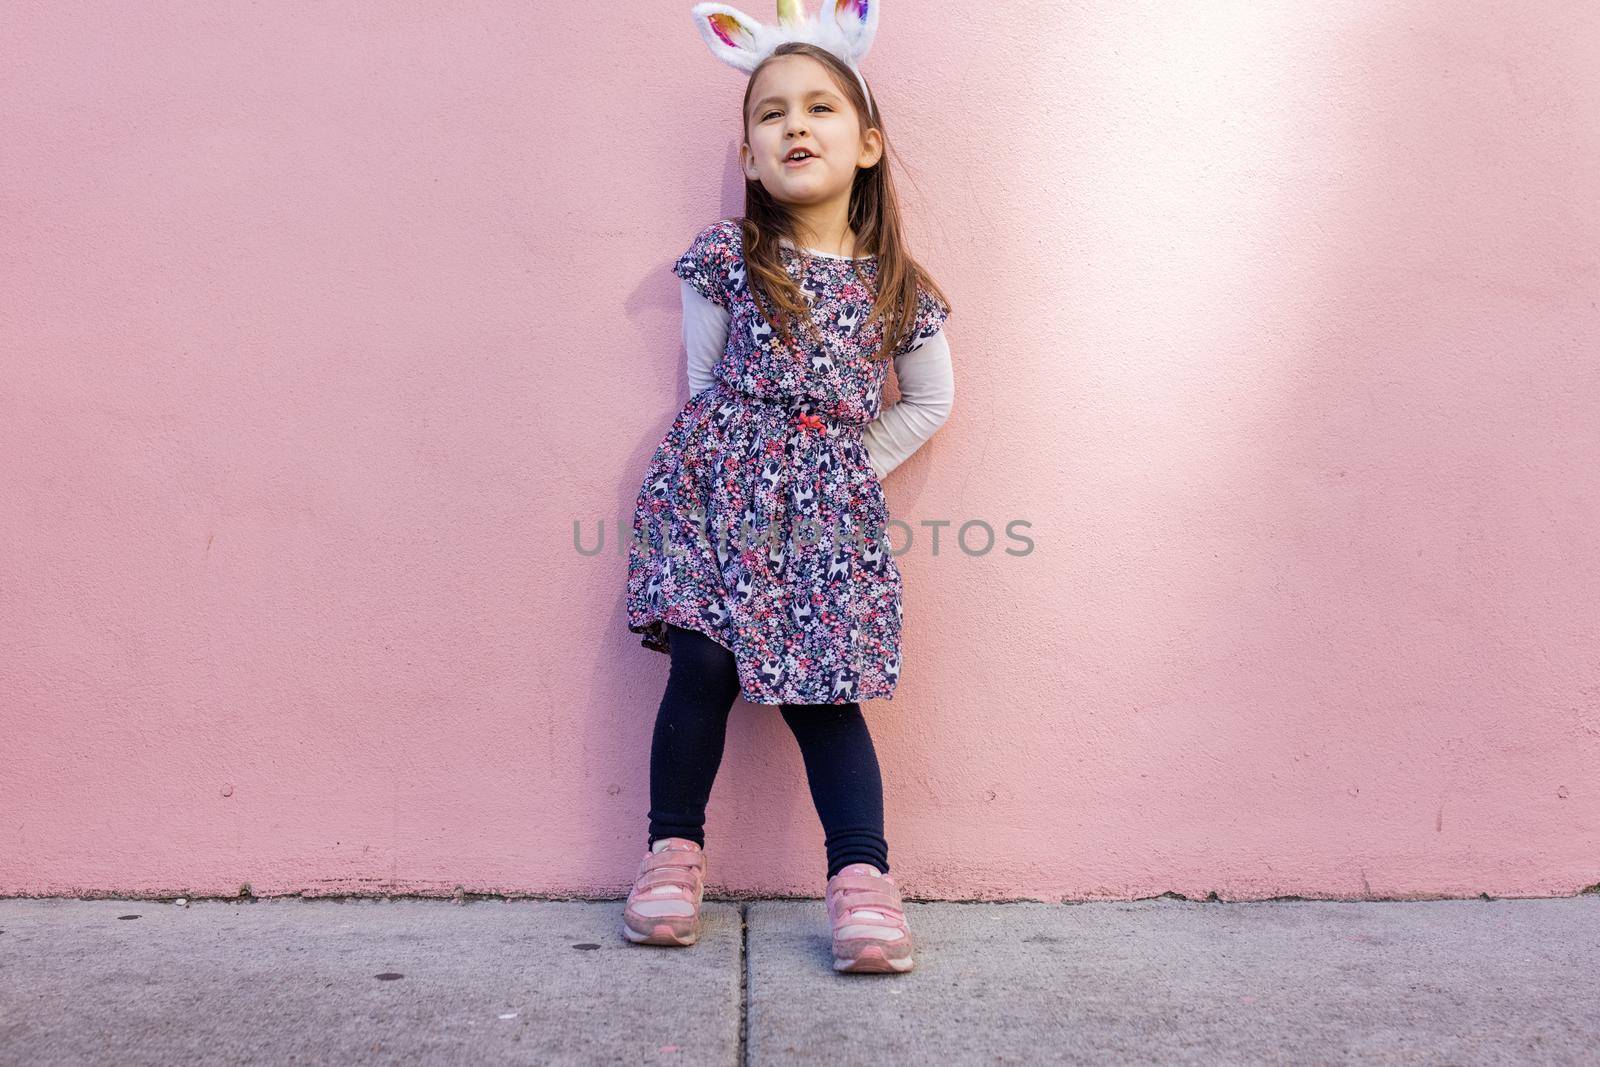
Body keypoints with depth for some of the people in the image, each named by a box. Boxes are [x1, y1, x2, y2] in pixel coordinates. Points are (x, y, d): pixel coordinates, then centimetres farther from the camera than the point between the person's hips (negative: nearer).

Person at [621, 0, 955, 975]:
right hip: (718, 486, 0)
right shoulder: (726, 257, 1)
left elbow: (931, 402, 15)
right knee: (702, 667, -6)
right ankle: (674, 851, 13)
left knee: (824, 694, -1)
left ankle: (862, 878, 5)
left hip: (829, 509, 1)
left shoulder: (898, 285, 4)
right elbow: (702, 380, 8)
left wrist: (853, 467, 8)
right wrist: (737, 459, 4)